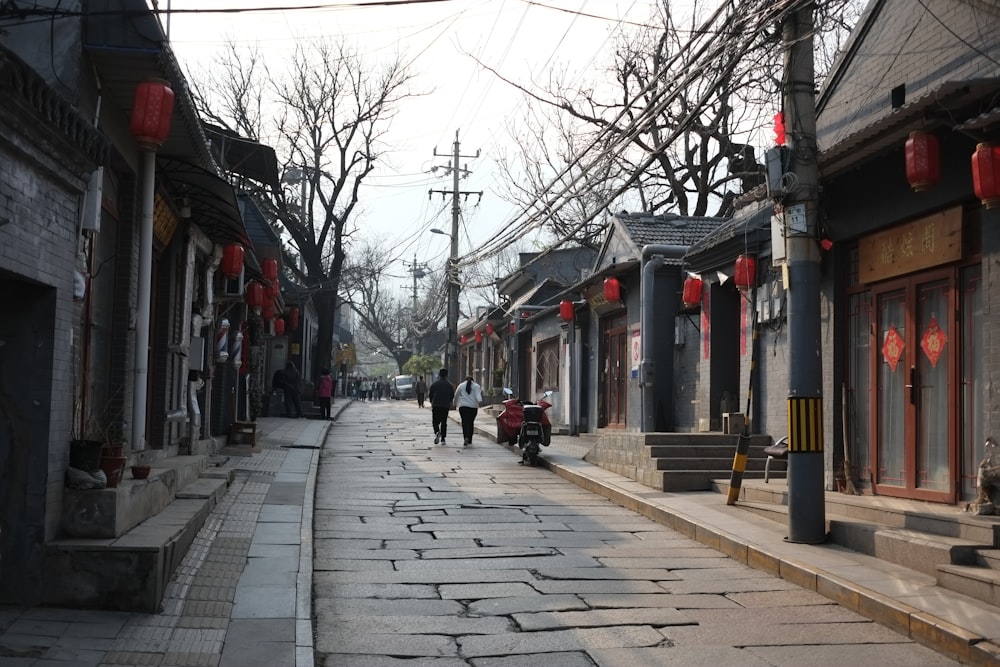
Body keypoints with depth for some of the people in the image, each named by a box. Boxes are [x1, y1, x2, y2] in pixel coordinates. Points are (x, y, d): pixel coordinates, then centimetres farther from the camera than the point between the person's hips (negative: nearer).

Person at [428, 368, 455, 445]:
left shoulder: (435, 384, -4)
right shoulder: (449, 385, 1)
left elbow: (430, 394, -1)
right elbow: (452, 396, 5)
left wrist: (432, 402, 17)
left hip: (436, 405, -1)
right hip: (446, 406, 1)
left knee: (435, 421, 7)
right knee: (444, 422, 8)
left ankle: (437, 432, -22)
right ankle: (443, 439, 4)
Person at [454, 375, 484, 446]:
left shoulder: (461, 385, 12)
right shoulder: (476, 386, 11)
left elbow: (456, 395, 16)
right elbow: (478, 394, -7)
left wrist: (455, 404, 31)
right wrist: (480, 401, -22)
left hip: (463, 406, -1)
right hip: (473, 406, 1)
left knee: (465, 422, -7)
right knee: (471, 423, 10)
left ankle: (466, 437, -27)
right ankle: (469, 440, 15)